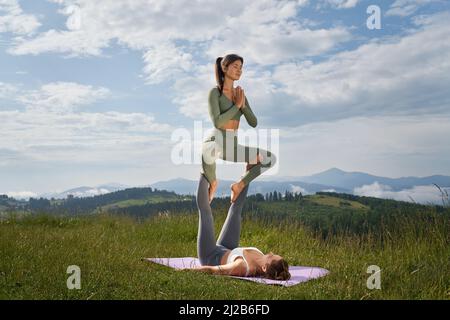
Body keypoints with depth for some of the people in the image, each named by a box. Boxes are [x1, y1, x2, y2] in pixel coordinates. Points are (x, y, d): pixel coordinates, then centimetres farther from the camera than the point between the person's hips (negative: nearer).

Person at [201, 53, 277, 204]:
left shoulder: (240, 94, 12)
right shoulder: (214, 92, -9)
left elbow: (253, 123, 7)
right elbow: (217, 122, -21)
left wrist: (243, 105, -9)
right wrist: (237, 105, -13)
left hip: (232, 147, 6)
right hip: (214, 143, -6)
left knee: (271, 159, -1)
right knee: (208, 153, -45)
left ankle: (239, 185, 8)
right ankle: (212, 182, -12)